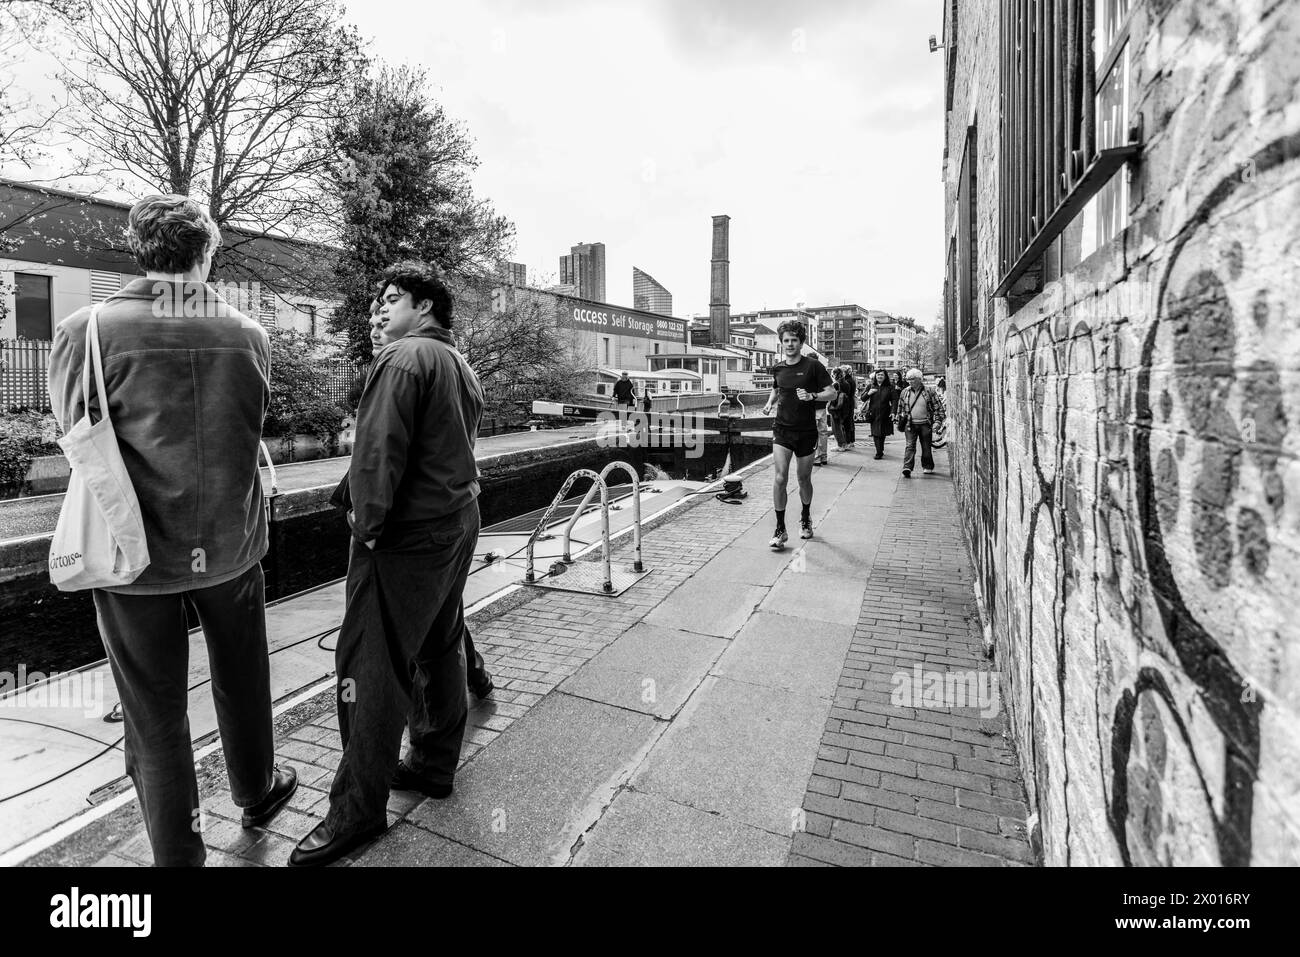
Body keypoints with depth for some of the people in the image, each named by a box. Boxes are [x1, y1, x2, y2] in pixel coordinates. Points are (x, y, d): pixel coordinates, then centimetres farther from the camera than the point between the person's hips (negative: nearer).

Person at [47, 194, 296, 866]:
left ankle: (178, 854, 30)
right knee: (242, 682, 23)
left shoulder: (86, 331, -13)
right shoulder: (249, 335, -6)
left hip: (137, 554, -2)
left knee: (155, 712, 14)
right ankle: (256, 796, 46)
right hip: (230, 546, 2)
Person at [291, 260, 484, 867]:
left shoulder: (403, 357, -13)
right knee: (440, 647, 18)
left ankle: (358, 810, 12)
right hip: (459, 521, 10)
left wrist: (368, 524, -12)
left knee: (372, 668, 0)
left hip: (407, 536, -10)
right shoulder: (462, 366, 17)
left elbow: (379, 451, -20)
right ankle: (434, 765, 33)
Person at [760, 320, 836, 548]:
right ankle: (780, 530, -5)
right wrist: (770, 403, 6)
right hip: (782, 429, 2)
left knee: (804, 478, 11)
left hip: (806, 431, -1)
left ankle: (805, 518, 38)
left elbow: (832, 393, -4)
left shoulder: (813, 366, -5)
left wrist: (812, 396, -22)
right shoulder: (777, 368, 6)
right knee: (780, 477, -12)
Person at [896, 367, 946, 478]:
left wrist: (937, 421, -9)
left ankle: (928, 467, 25)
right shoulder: (904, 392, 5)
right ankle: (907, 468, -18)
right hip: (910, 424, 1)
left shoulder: (929, 391, -2)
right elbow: (900, 408, 16)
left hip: (925, 424, -1)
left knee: (926, 448, 9)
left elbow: (938, 407, 0)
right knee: (910, 446, -10)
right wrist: (900, 422, 15)